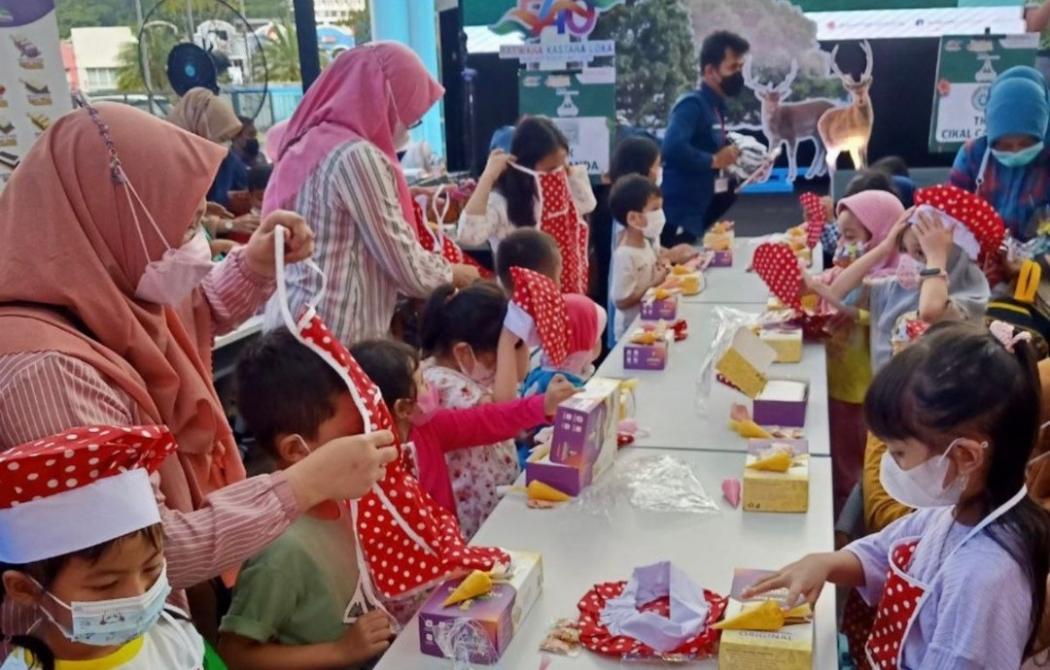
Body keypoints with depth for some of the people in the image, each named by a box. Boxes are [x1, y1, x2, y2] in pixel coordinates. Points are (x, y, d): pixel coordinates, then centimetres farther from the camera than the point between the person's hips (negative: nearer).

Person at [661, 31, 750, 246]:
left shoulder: (715, 108, 14)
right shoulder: (692, 104, -14)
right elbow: (673, 148, -32)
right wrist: (714, 161, -20)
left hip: (697, 216, 10)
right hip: (677, 216, -10)